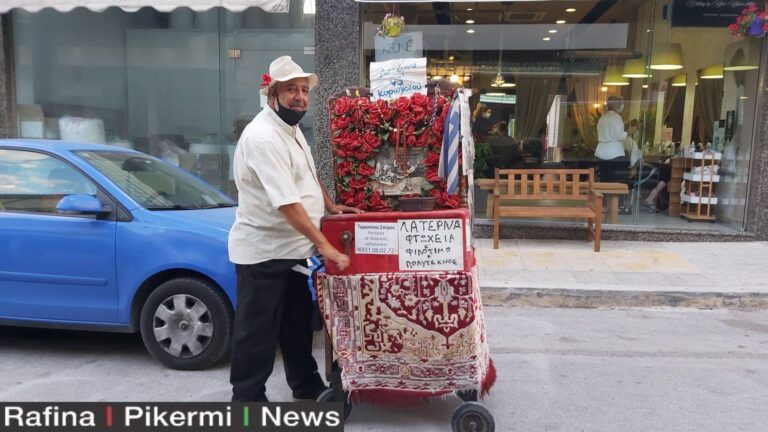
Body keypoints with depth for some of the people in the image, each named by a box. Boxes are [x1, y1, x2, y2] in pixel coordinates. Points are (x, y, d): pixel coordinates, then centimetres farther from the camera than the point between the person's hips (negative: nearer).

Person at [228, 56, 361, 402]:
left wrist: (330, 205, 23)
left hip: (291, 246, 10)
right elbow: (287, 203, -29)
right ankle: (247, 398, 19)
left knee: (298, 322, 19)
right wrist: (324, 246, -28)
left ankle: (307, 387, 34)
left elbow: (308, 175, 25)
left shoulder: (291, 127, 9)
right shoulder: (264, 137, -23)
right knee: (257, 331, 3)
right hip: (263, 250, -10)